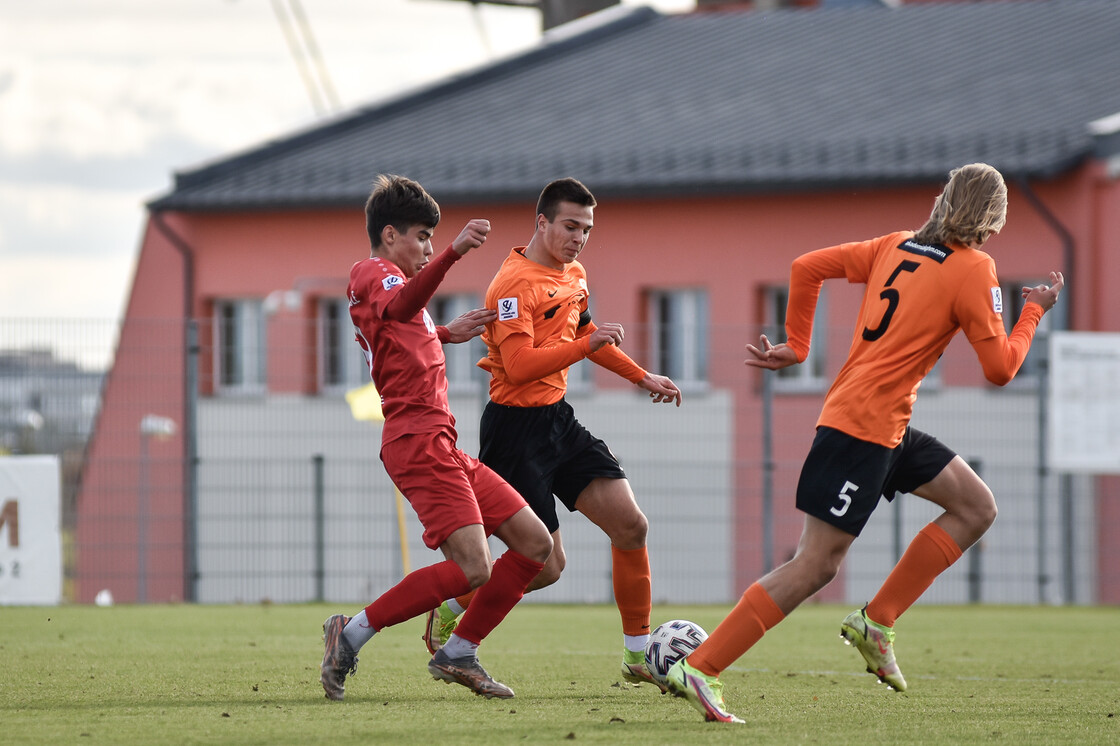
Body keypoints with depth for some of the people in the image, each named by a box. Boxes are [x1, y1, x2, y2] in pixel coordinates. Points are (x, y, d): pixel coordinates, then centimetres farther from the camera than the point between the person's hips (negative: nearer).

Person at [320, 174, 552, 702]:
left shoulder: (376, 280, 25)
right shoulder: (375, 274, -6)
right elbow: (399, 306, -33)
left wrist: (447, 334, 42)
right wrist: (454, 253, -47)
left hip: (441, 446, 11)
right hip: (419, 439, -11)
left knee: (534, 544, 7)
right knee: (472, 569, -22)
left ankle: (458, 654, 10)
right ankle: (353, 634, -13)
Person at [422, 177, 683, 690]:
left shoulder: (574, 275, 12)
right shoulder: (516, 283, -17)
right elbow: (521, 364, -26)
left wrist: (641, 377, 30)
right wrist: (587, 345, -26)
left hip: (558, 418, 9)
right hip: (515, 428, -9)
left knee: (630, 526, -2)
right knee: (546, 565, -9)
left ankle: (637, 655, 6)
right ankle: (449, 611, 14)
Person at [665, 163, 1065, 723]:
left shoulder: (897, 247, 13)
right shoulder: (973, 269, -9)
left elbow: (807, 267, 12)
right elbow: (1000, 368, -8)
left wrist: (797, 346, 19)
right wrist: (1034, 312, 7)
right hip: (864, 428, -9)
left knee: (976, 508, 14)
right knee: (816, 565, -9)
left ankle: (877, 621, 10)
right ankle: (699, 669, -10)